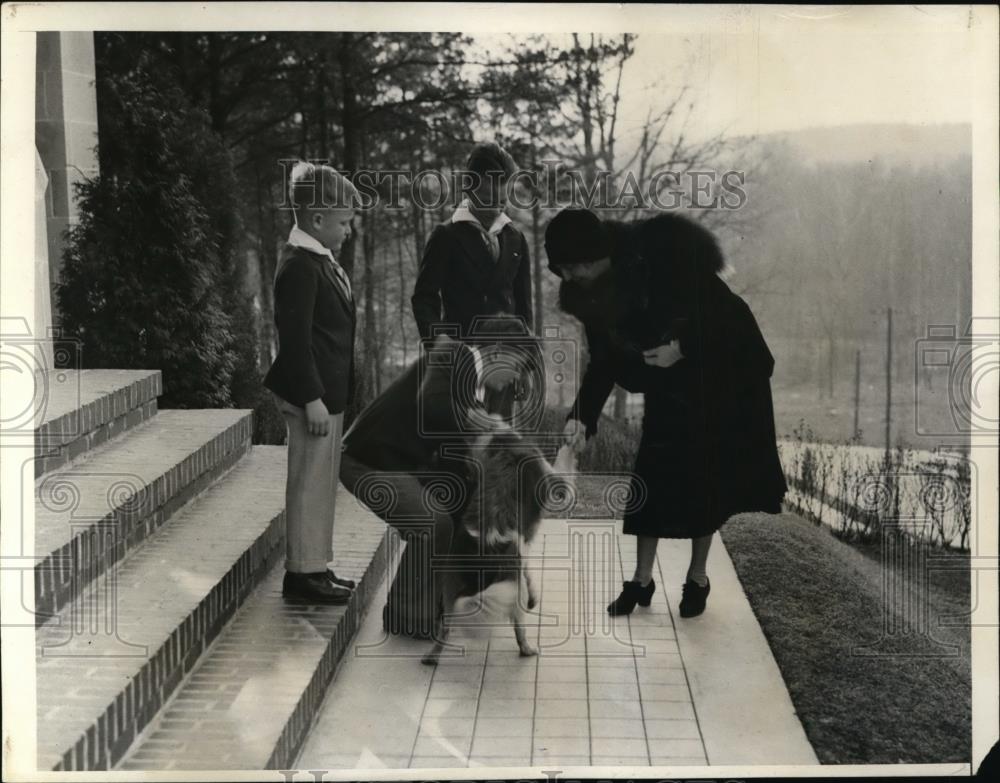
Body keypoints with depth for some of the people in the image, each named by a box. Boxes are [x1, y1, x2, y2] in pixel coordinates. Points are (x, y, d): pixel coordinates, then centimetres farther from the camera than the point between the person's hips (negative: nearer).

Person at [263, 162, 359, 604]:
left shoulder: (319, 260, 12)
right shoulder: (298, 266, -18)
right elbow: (294, 339, -22)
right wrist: (312, 399, -22)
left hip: (328, 391, 10)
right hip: (312, 393, -10)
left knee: (321, 483, 16)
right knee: (310, 483, -1)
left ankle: (313, 567, 26)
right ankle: (302, 573, 9)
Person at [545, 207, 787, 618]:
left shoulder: (661, 256, -28)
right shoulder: (594, 292, -9)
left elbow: (722, 307, -22)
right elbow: (604, 361, -4)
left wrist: (682, 348, -29)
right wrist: (582, 416, -15)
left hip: (722, 375, -5)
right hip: (670, 386, 5)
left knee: (704, 477, -1)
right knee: (652, 475, 0)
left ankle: (697, 578, 15)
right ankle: (642, 580, 10)